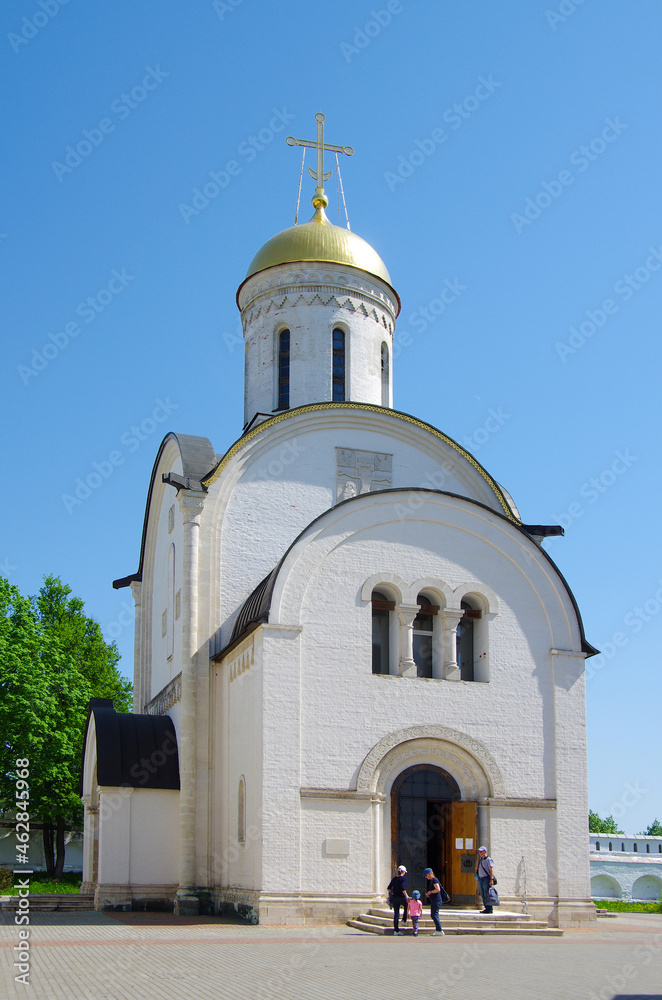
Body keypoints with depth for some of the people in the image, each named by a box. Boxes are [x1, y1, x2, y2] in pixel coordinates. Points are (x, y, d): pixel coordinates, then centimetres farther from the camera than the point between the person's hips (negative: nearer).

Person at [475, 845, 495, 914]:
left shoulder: (489, 860, -8)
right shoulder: (480, 860, 17)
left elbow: (491, 870, -14)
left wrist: (491, 879, -22)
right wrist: (477, 868, 5)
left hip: (487, 878, -9)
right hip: (481, 878, 9)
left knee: (487, 894, -9)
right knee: (483, 894, 8)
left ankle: (489, 909, -7)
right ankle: (486, 908, 12)